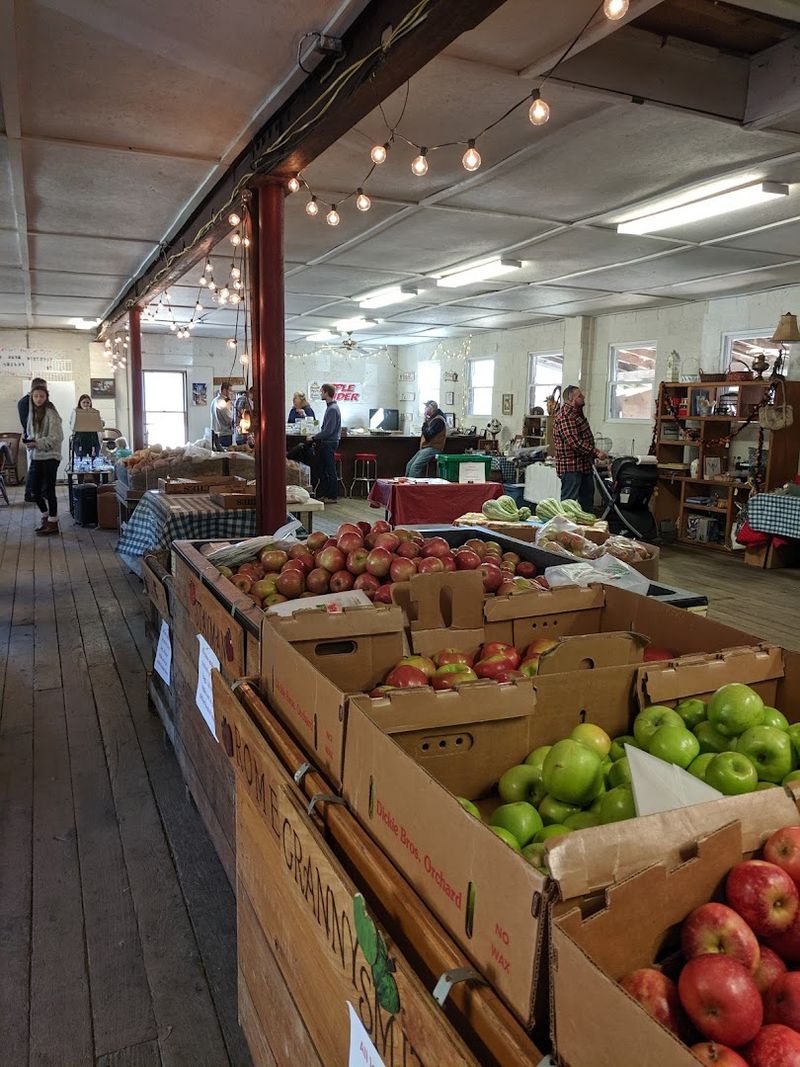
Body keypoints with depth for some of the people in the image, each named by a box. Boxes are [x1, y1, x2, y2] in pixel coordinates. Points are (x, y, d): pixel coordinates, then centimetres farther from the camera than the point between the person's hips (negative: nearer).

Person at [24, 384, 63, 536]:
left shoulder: (51, 414, -11)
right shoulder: (32, 413, 10)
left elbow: (57, 437, -15)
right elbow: (29, 433, 19)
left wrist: (38, 443, -21)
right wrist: (29, 442, -2)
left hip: (50, 456, -7)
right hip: (36, 457, 7)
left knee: (48, 491, -2)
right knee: (35, 491, 11)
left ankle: (53, 523, 9)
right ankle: (45, 517, 29)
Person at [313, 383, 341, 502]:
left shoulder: (333, 409, -18)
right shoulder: (330, 407, 13)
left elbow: (328, 430, -22)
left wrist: (314, 437, -13)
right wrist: (317, 439, 15)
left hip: (329, 443, -10)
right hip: (325, 443, 10)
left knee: (330, 471, -2)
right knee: (321, 470, 13)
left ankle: (332, 497, 4)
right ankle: (323, 494, 20)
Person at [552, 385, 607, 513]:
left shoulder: (577, 413, 15)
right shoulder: (565, 416, -19)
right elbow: (575, 442, -27)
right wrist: (596, 453, -23)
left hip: (584, 464, 11)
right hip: (571, 467, -11)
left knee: (587, 500, 18)